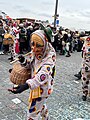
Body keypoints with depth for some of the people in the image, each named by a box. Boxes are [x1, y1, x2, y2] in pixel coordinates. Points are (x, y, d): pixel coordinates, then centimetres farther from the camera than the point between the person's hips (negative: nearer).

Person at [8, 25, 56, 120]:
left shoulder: (50, 56, -28)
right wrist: (24, 62, -14)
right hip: (36, 85, 8)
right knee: (40, 104, 32)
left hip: (42, 88, -8)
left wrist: (26, 85, -53)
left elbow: (43, 75, -40)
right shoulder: (35, 53, -5)